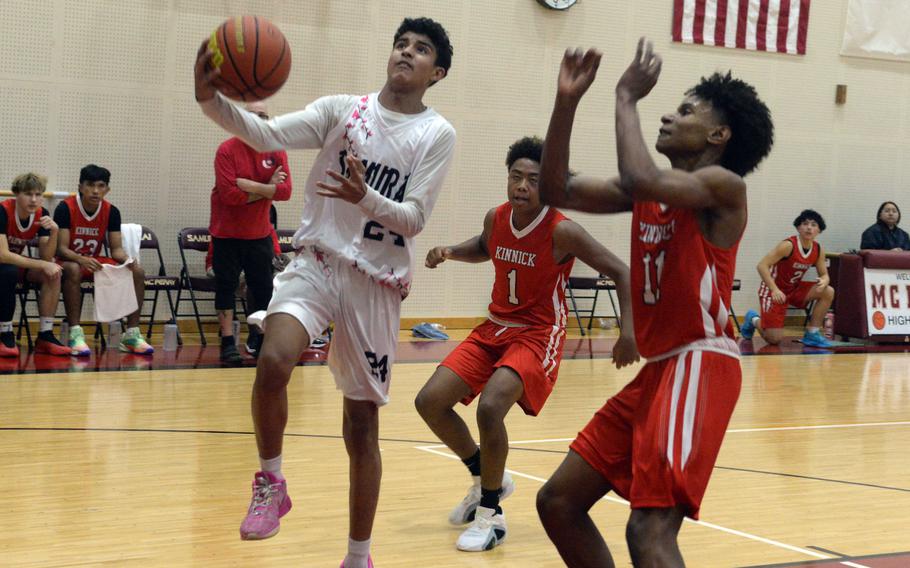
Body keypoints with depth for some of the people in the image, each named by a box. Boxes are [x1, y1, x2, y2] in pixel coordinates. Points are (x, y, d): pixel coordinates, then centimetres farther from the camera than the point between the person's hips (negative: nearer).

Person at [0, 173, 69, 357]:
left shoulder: (42, 215, -9)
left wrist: (54, 232, -28)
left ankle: (45, 336, -18)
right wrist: (43, 265, -33)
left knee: (54, 273, -19)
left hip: (17, 263, 6)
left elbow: (46, 257, -10)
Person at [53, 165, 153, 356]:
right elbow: (61, 248, -20)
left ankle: (131, 335, -13)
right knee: (74, 270, -41)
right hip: (69, 261, -5)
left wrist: (127, 260, -26)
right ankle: (75, 335, -38)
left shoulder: (111, 211, -3)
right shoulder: (65, 208, -16)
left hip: (95, 262, 5)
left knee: (138, 272, -16)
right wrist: (82, 260, -39)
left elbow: (116, 249, -2)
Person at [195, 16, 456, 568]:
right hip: (317, 260, 1)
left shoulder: (437, 134, -2)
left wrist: (364, 197, -29)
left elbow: (414, 218, -9)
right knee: (273, 363, -28)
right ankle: (271, 481, -2)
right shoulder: (342, 108, 2)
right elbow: (269, 134, -11)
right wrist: (212, 100, -29)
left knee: (362, 423, 5)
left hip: (378, 281, 0)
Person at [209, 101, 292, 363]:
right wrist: (267, 189, -17)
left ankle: (259, 340, 20)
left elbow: (285, 191, -11)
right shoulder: (227, 150, -11)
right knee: (226, 287, 0)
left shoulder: (276, 152, 0)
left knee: (263, 288, 8)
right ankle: (228, 344, 5)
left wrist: (252, 186, -22)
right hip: (227, 233, -3)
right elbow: (229, 194, -21)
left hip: (259, 233, 4)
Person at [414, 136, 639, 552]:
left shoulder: (562, 232, -20)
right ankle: (485, 478, 20)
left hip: (538, 335, -7)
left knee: (490, 407, -29)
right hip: (495, 328, 7)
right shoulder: (496, 218, -3)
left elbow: (620, 272, -16)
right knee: (430, 402, -3)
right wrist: (450, 252, 1)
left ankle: (491, 514, -10)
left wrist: (628, 333, -26)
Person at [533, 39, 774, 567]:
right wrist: (567, 101, 1)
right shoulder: (649, 191, 14)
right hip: (657, 367, 9)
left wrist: (627, 98, -14)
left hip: (701, 366, -9)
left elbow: (641, 179, -28)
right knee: (558, 502, 12)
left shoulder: (723, 184, -10)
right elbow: (558, 190, 9)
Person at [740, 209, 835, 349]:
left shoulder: (818, 250, -5)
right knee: (774, 339, -10)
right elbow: (762, 266, -26)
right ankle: (753, 320, 23)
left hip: (794, 289, 6)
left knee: (828, 292, -14)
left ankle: (812, 334, -4)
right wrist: (775, 290, -35)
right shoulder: (788, 245, -24)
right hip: (773, 290, -6)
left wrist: (824, 282, -21)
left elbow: (824, 275, 5)